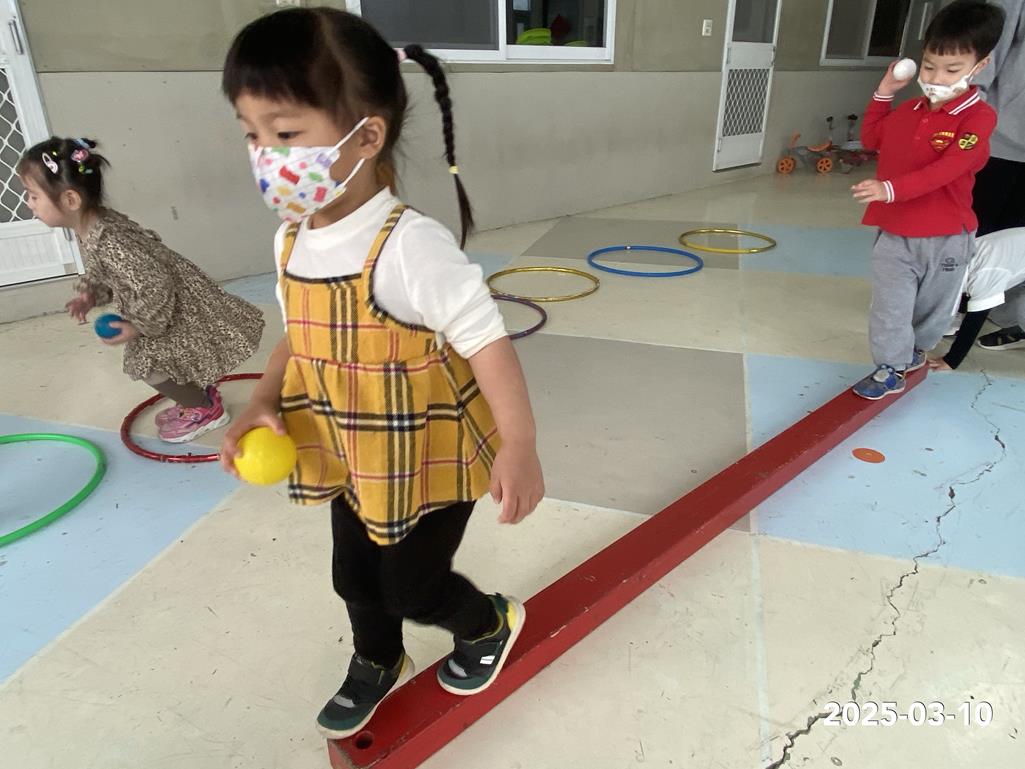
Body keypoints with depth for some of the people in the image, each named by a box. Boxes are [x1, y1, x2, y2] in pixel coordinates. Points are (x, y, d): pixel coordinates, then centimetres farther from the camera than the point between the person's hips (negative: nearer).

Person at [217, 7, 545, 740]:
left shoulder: (409, 246, -29)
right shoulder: (293, 242, -4)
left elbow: (486, 341, -28)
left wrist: (519, 447, -33)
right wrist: (262, 405, -3)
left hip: (431, 459, -7)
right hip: (352, 459, 7)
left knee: (411, 586, 13)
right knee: (354, 577, 24)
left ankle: (490, 623, 47)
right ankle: (378, 663, 56)